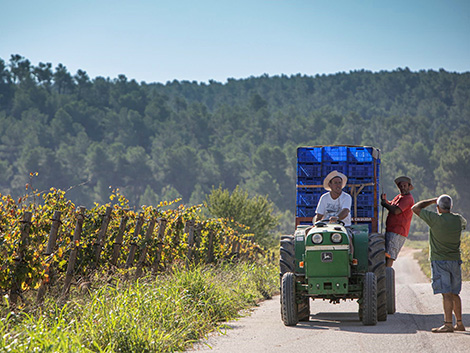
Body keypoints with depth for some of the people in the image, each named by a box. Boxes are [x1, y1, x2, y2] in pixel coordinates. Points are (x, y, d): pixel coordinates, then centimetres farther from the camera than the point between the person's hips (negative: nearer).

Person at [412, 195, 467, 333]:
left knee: (446, 293, -12)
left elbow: (415, 208, -3)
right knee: (454, 293, 15)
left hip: (439, 261, -6)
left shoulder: (435, 219, -14)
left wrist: (433, 200, 7)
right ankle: (459, 324, 18)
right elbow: (464, 223, 29)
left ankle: (448, 324, -16)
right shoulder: (458, 219, 2)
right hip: (455, 260, 6)